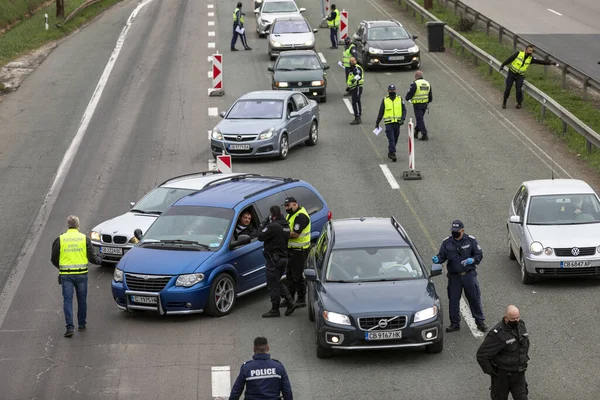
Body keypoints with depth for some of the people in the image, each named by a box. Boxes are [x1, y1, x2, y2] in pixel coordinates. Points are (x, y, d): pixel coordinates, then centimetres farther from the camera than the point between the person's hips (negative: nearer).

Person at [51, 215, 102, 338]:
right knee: (82, 300, 15)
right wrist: (99, 261, 22)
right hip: (81, 274, 1)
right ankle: (81, 324, 26)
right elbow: (92, 257, 0)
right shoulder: (85, 238, 0)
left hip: (66, 274, -1)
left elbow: (54, 259, 4)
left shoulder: (60, 239, 0)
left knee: (67, 300, 0)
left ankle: (70, 327, -10)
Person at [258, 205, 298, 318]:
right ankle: (290, 302, 12)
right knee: (277, 283, 20)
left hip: (274, 259, -9)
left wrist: (265, 224, -5)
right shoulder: (285, 225, 8)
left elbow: (261, 236, -18)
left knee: (273, 285, 0)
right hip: (283, 257, 9)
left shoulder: (273, 226, -20)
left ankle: (275, 310, 5)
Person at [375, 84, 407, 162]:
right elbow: (381, 112, 9)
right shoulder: (385, 100, 3)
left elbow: (404, 110, 7)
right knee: (391, 139, -12)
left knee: (395, 139, 10)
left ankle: (390, 152, 26)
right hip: (389, 123, -2)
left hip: (397, 123, 2)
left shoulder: (399, 99, 7)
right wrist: (377, 123, 11)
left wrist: (402, 119, -10)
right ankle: (392, 153, -15)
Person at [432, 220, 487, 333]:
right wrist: (437, 259, -21)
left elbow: (479, 254, -1)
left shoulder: (471, 240, -2)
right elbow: (442, 256, 2)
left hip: (469, 275, -1)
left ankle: (480, 321, 15)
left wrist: (472, 260, -21)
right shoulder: (447, 242, 2)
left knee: (474, 298, 3)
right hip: (454, 276, 1)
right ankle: (455, 323, 17)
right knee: (453, 300, 5)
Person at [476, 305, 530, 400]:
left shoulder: (521, 325, -1)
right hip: (502, 376, -5)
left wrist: (524, 359, 18)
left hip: (519, 374, 5)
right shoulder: (497, 333, -24)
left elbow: (526, 343, 22)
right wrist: (491, 372, -15)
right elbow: (481, 355, -22)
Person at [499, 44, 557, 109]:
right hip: (511, 73, -1)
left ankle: (519, 103, 11)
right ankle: (504, 102, 19)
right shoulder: (519, 53, -10)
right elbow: (509, 59, -8)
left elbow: (540, 62, -5)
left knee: (519, 89, -11)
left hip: (520, 75, 1)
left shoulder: (531, 58, -2)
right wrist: (502, 65, -13)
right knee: (507, 88, -2)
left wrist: (550, 63, -13)